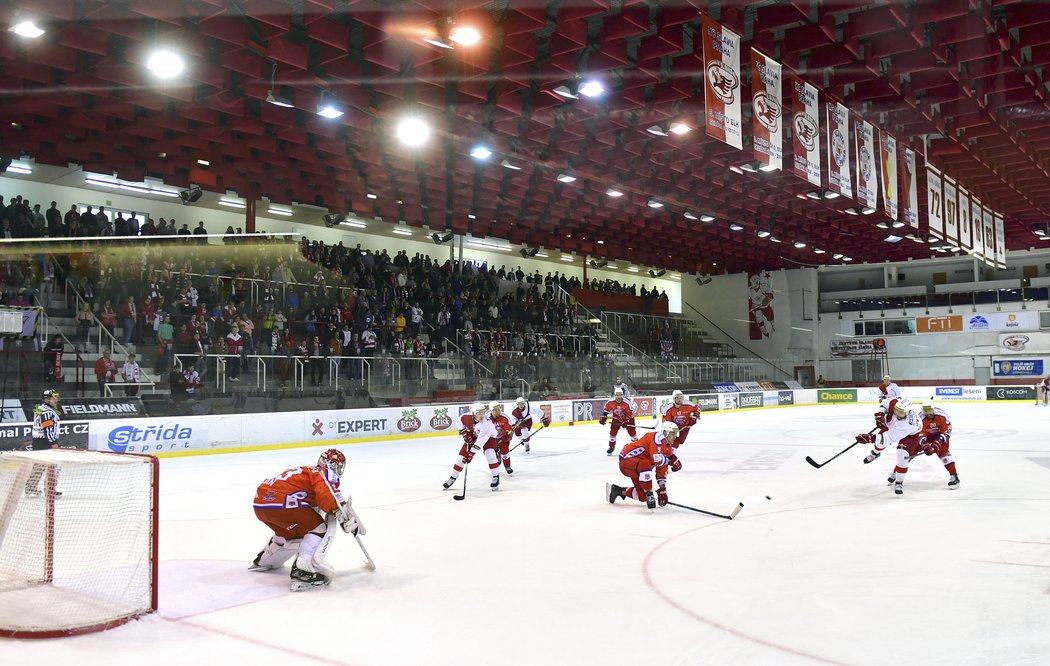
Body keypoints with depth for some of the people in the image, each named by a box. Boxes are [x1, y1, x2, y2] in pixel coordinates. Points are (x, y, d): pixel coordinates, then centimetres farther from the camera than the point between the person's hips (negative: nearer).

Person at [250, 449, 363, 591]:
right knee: (320, 528, -3)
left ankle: (262, 562, 51)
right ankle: (303, 572, -19)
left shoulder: (308, 470, 30)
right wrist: (346, 518, -16)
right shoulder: (327, 473, 4)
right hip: (279, 502, -10)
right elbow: (326, 494, -18)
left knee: (290, 532, 32)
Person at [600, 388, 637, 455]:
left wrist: (626, 422, -34)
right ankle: (611, 447, 12)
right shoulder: (611, 403, -20)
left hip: (627, 419, -2)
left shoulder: (626, 403, -28)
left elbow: (630, 413, -25)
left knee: (632, 432, -5)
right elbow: (606, 410, -4)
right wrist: (603, 418, -10)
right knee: (612, 432, -5)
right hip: (616, 419, 2)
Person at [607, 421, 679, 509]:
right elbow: (656, 459, -36)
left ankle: (617, 490, 31)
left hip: (638, 467, 10)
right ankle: (649, 495, -29)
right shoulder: (659, 437, -20)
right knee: (645, 465, -42)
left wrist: (662, 490, 6)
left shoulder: (668, 448, 9)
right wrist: (669, 460, -23)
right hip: (627, 460, -10)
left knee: (642, 496, 10)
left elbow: (662, 470, 12)